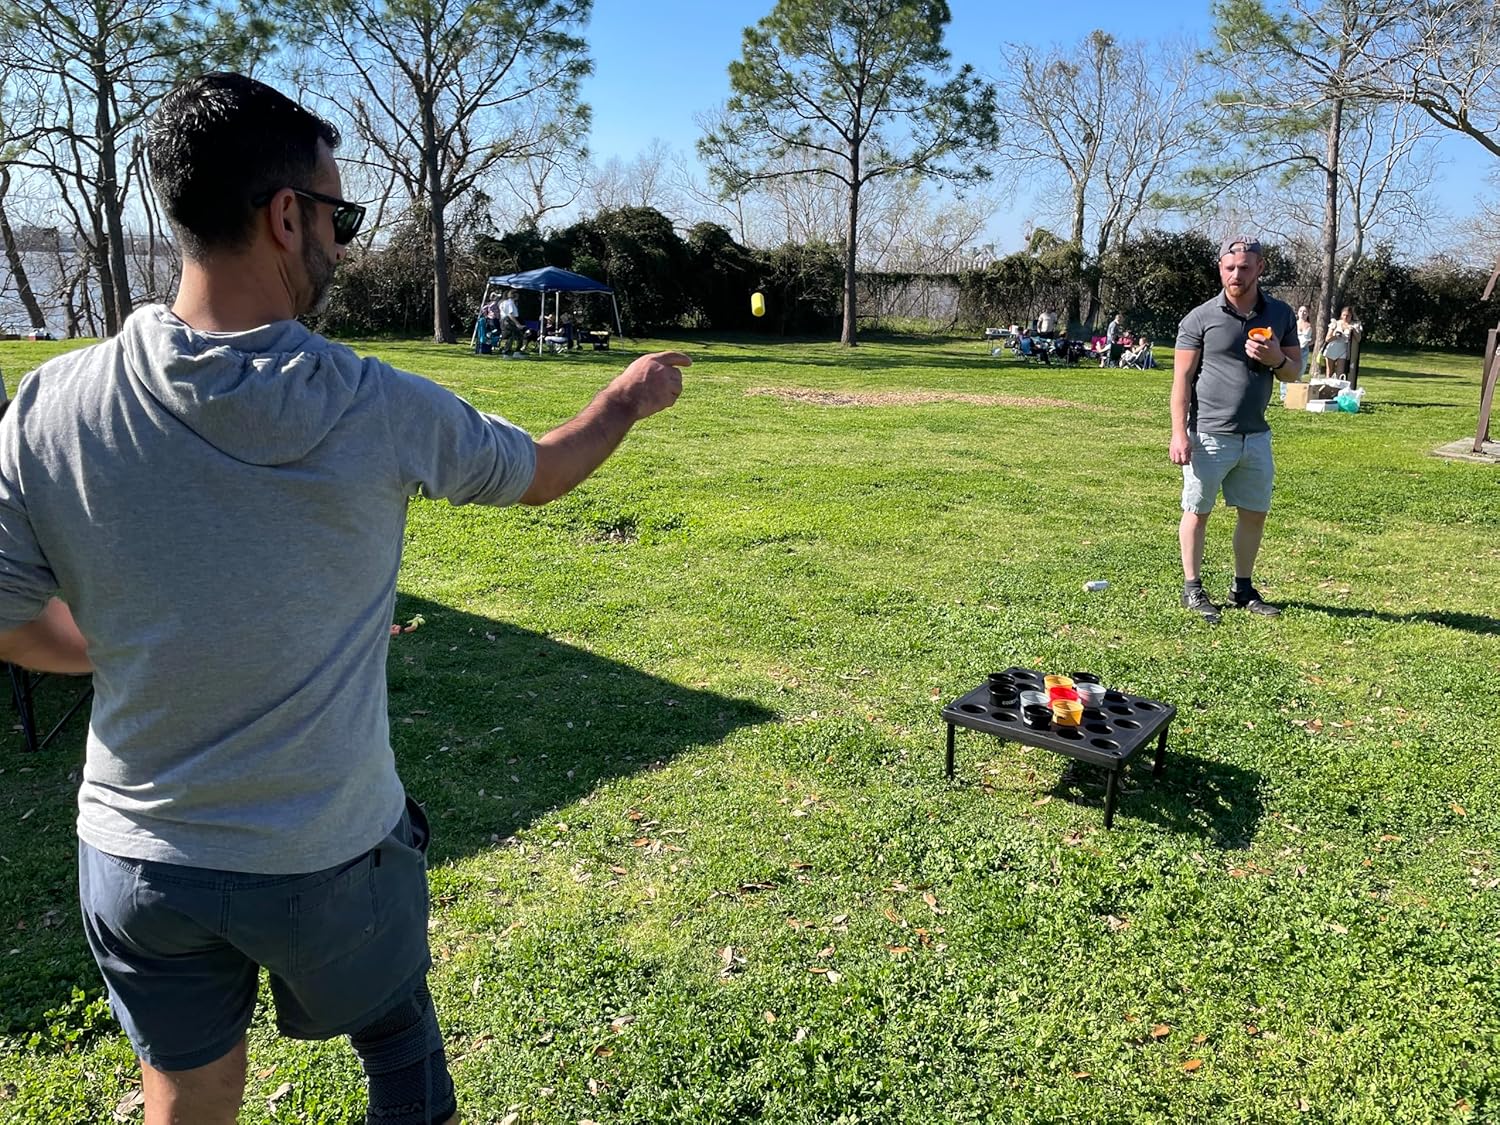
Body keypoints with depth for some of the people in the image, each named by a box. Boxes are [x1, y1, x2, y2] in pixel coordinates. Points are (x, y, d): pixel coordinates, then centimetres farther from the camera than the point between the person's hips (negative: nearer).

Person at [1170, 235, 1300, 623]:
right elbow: (1182, 379, -6)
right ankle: (1193, 588, 15)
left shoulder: (1281, 314, 7)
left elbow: (1294, 372, 13)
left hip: (1256, 436, 5)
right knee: (1197, 512, 3)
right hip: (1209, 435, -4)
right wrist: (1179, 434, -13)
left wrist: (1276, 359, -11)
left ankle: (1243, 588, 25)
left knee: (1255, 514, 11)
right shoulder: (1200, 318, -5)